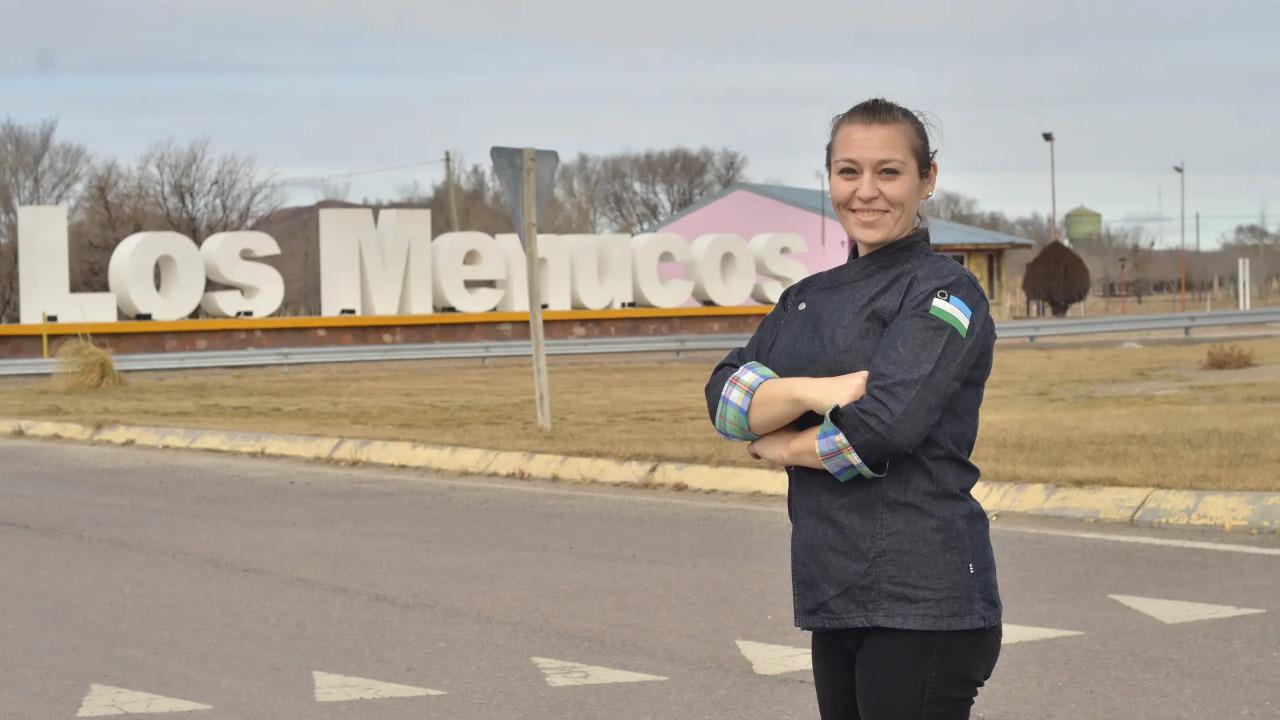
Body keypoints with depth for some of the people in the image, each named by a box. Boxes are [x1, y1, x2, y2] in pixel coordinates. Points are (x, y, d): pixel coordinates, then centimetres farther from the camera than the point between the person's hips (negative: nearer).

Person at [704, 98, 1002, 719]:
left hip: (920, 599, -7)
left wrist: (781, 446, -2)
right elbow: (724, 397, 2)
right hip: (834, 596, 7)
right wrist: (807, 391, -17)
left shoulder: (944, 291, -6)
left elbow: (880, 428, -19)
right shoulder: (808, 298, 16)